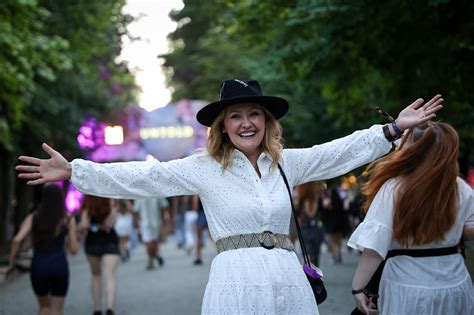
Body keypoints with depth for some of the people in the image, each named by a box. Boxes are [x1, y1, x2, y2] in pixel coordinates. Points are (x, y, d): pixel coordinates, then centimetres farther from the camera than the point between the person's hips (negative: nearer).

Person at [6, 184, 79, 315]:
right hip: (59, 265, -2)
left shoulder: (33, 217, 3)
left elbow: (17, 240, -11)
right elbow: (73, 250, 1)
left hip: (38, 266, 2)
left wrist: (11, 263, -1)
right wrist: (75, 241, 23)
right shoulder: (68, 219, 0)